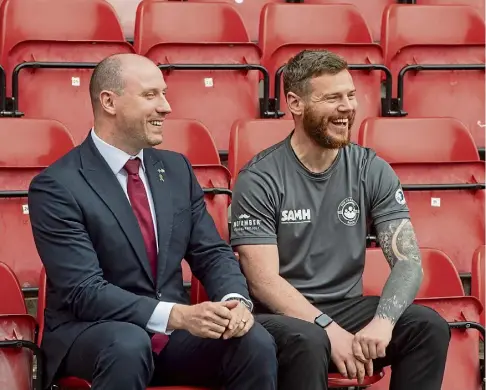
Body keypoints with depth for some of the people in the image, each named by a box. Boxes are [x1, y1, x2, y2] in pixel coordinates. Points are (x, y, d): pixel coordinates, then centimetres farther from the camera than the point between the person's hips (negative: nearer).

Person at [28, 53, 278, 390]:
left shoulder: (176, 168, 8)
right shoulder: (56, 187, -12)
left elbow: (212, 253, 8)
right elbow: (85, 291, -20)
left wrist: (236, 300, -16)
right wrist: (178, 315, -30)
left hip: (173, 332, 5)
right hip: (90, 332, -5)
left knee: (256, 343, -22)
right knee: (128, 345, -38)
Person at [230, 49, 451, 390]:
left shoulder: (372, 171, 2)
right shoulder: (259, 181, -9)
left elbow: (408, 261, -6)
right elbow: (263, 281, -15)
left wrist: (382, 322, -26)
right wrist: (331, 332, -27)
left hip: (347, 308, 4)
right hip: (281, 315, -4)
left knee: (429, 326, -22)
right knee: (308, 341, -37)